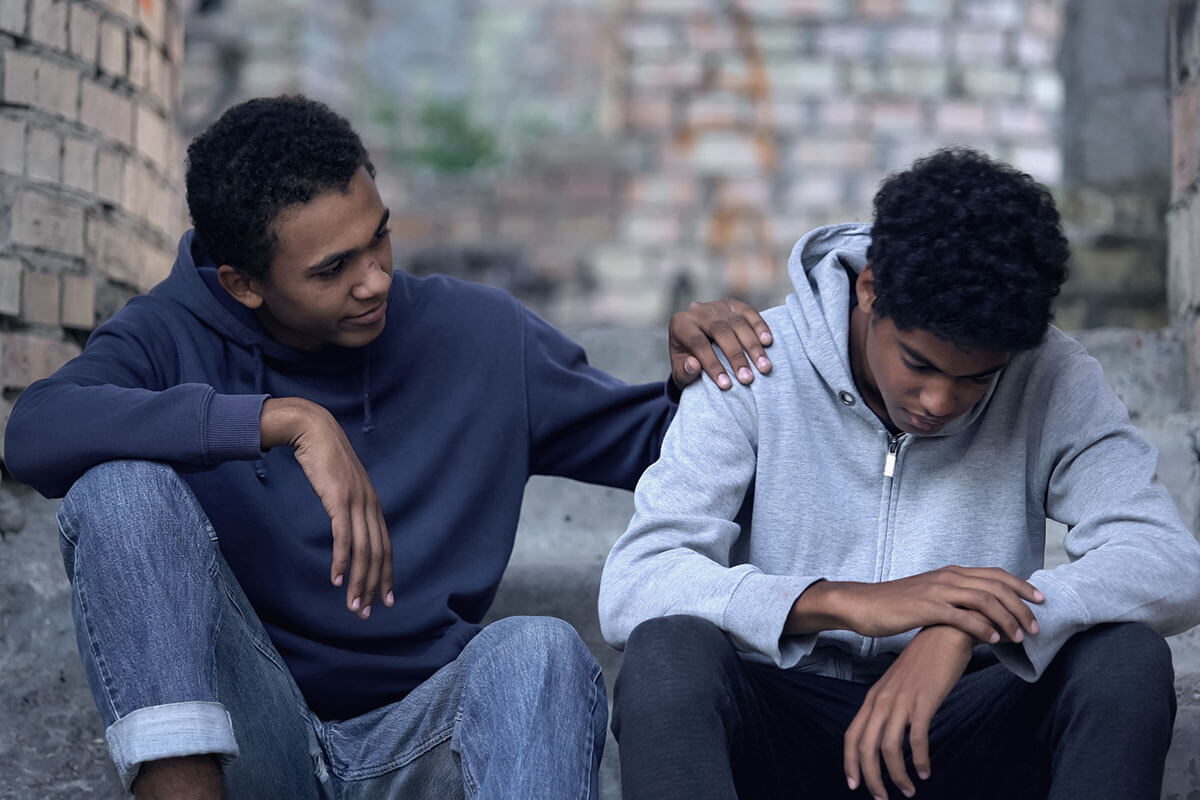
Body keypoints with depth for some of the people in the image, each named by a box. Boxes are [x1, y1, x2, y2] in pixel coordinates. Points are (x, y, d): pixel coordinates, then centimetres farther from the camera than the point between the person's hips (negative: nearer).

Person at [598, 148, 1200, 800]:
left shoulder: (1053, 380, -4)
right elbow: (630, 587, -16)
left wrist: (963, 629, -30)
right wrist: (849, 602, -29)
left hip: (967, 738, 1)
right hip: (782, 730, -1)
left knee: (1128, 657, -27)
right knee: (666, 649, -32)